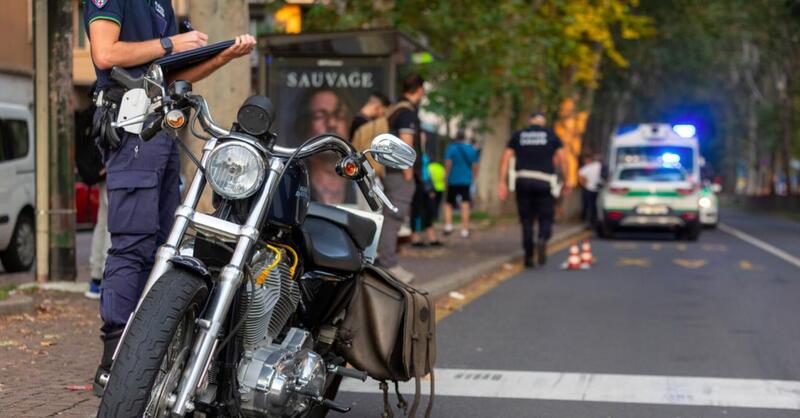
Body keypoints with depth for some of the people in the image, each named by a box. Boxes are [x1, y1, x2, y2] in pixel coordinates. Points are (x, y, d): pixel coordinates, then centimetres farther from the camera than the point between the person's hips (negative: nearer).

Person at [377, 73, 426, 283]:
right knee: (393, 219, -9)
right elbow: (406, 147, -20)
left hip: (392, 174, 10)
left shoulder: (396, 110, 16)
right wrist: (408, 176, -17)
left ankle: (386, 263, 15)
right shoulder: (408, 112, -13)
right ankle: (389, 266, -8)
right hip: (401, 175, -10)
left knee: (390, 219, 12)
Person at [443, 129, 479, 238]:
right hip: (467, 180, 2)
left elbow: (448, 164, -10)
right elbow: (475, 166, 7)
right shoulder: (472, 149, 7)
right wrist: (473, 178, 17)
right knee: (465, 205, 0)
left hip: (453, 180, -2)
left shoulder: (451, 148, -3)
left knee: (449, 204, 10)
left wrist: (447, 178, -3)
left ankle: (448, 226, -6)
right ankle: (464, 230, -3)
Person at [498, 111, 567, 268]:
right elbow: (561, 160, 0)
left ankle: (528, 256, 7)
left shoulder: (518, 135, 12)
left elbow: (505, 158, 3)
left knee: (526, 220, 9)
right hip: (544, 181, -1)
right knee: (546, 218, 5)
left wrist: (502, 182, 2)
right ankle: (542, 239, -26)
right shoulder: (551, 135, 8)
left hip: (523, 180, 2)